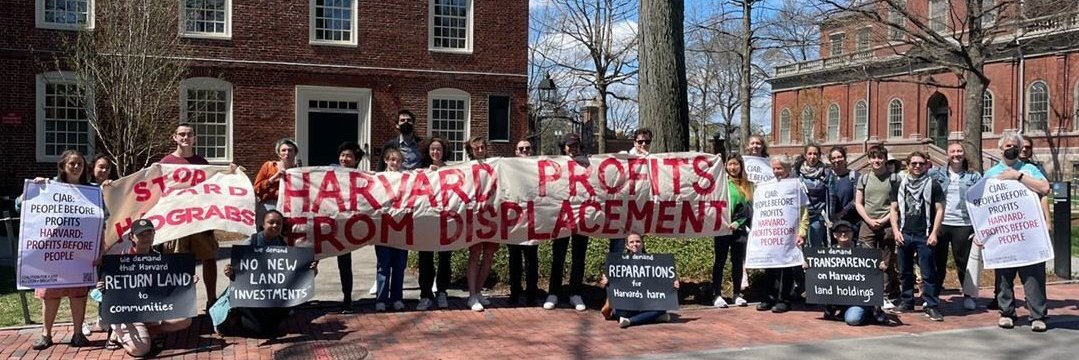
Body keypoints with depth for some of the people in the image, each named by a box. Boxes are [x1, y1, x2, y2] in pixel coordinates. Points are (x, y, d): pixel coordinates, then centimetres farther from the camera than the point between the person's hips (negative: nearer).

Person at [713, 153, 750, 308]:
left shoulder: (747, 185, 8)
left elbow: (748, 208, 5)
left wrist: (737, 223, -6)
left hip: (739, 228, 3)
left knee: (738, 262, 8)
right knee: (720, 261, 1)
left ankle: (737, 294, 17)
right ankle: (717, 295, 4)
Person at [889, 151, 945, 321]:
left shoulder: (933, 185, 3)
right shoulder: (900, 185, 12)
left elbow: (939, 210, 1)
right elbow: (894, 210, 13)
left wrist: (934, 233, -7)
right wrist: (896, 231, 1)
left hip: (924, 236, -3)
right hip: (904, 235, 3)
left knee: (928, 273, -6)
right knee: (905, 272, 10)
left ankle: (931, 306, -2)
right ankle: (906, 302, 20)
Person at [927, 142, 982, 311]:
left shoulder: (974, 176, 7)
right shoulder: (937, 173, 7)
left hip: (963, 225, 0)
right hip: (939, 223, 1)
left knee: (963, 261, 4)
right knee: (938, 260, 6)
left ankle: (968, 295, 15)